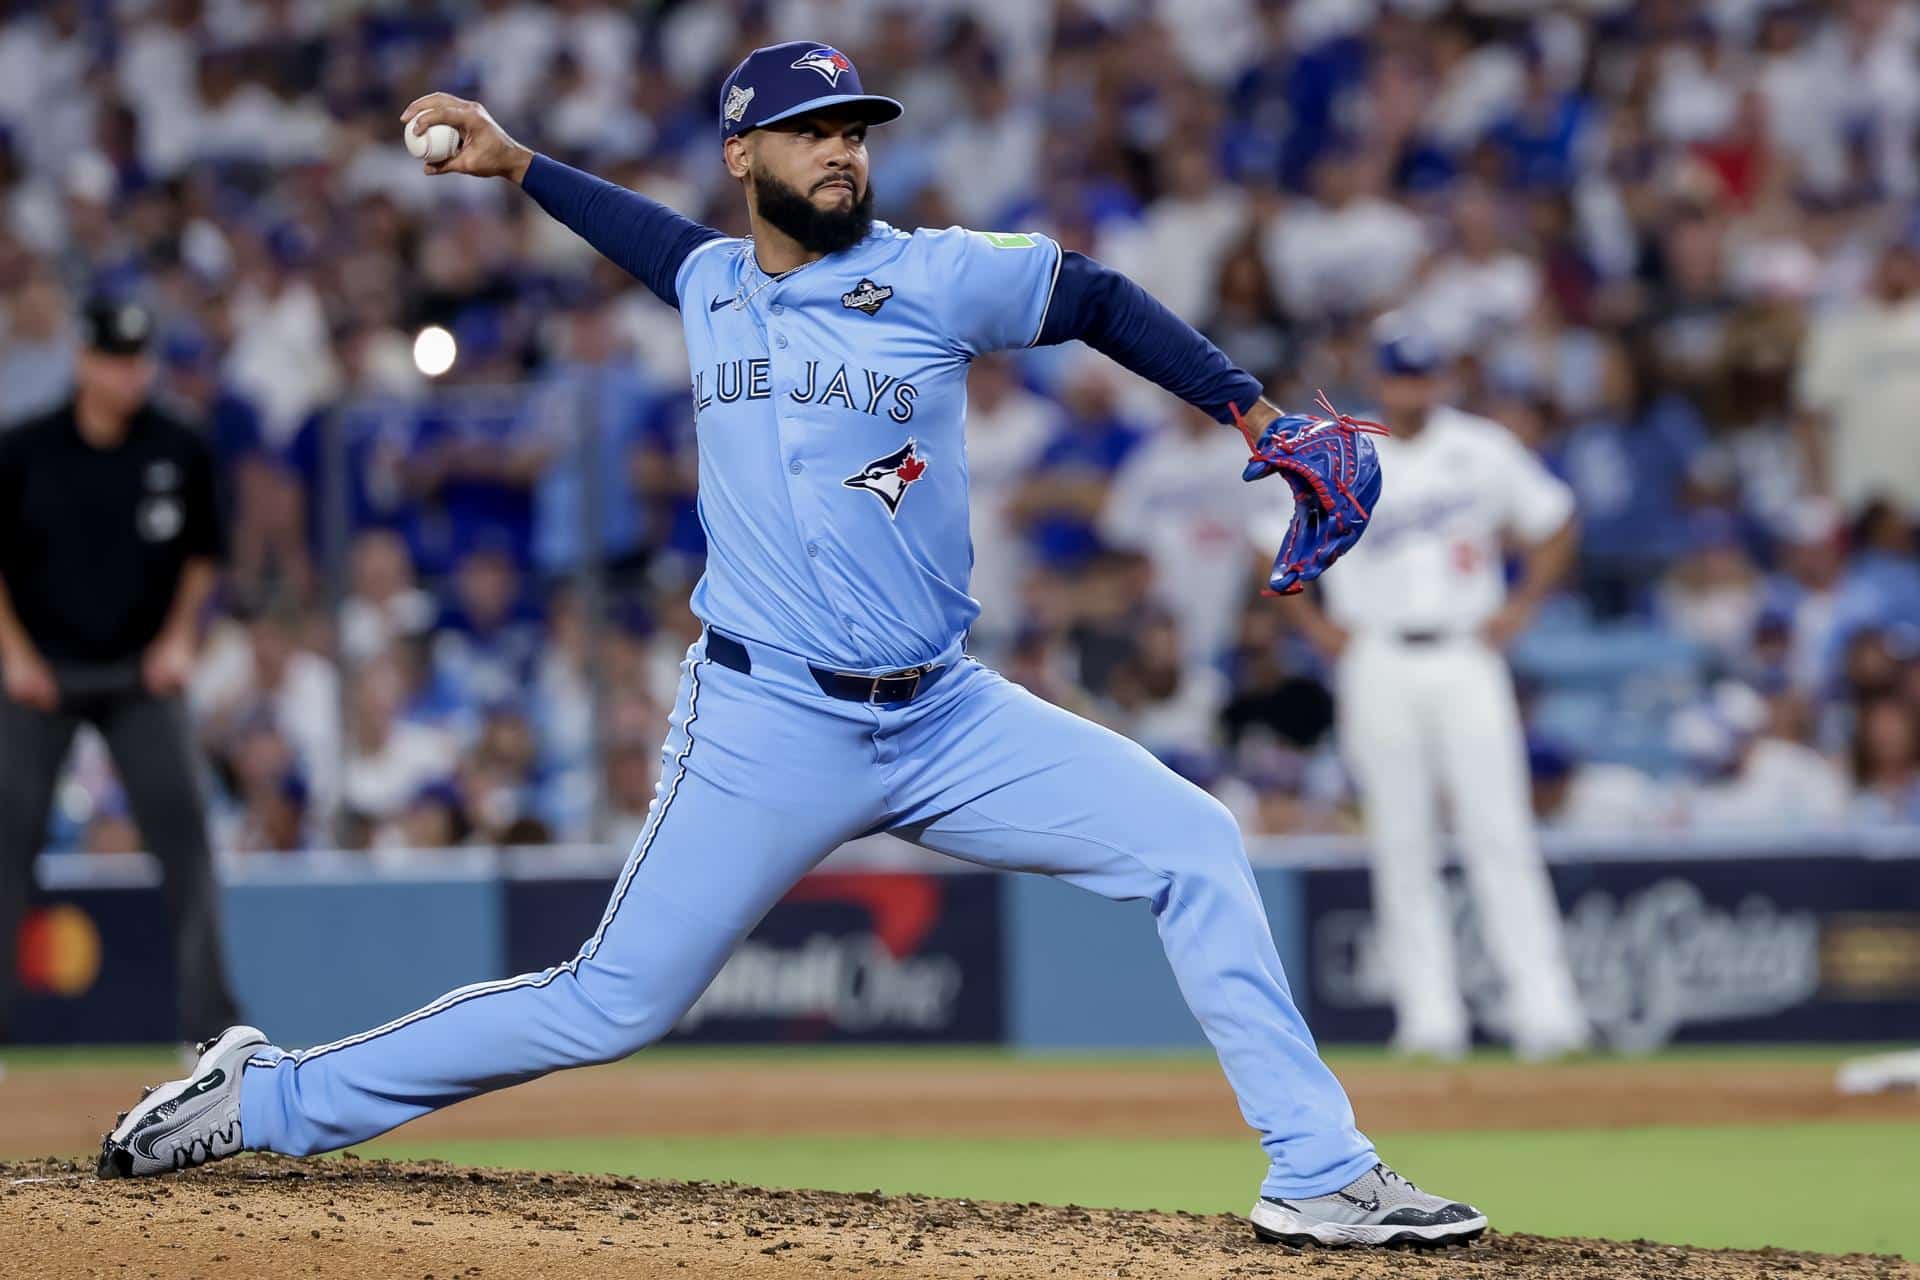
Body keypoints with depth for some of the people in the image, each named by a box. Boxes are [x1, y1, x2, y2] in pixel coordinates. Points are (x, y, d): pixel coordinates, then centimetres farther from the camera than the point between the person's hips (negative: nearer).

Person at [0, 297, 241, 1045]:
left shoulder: (179, 452, 0)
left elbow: (201, 553, 12)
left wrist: (178, 637, 1)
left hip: (141, 674, 1)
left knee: (183, 836, -7)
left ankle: (207, 1020, -1)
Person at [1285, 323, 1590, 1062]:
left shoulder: (1484, 451, 5)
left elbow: (1555, 523, 15)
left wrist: (1521, 606, 4)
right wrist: (1316, 626, 2)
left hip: (1465, 660, 0)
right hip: (1378, 663, 0)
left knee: (1501, 835, -8)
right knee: (1401, 845, -1)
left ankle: (1542, 1005, -12)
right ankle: (1428, 1014, 3)